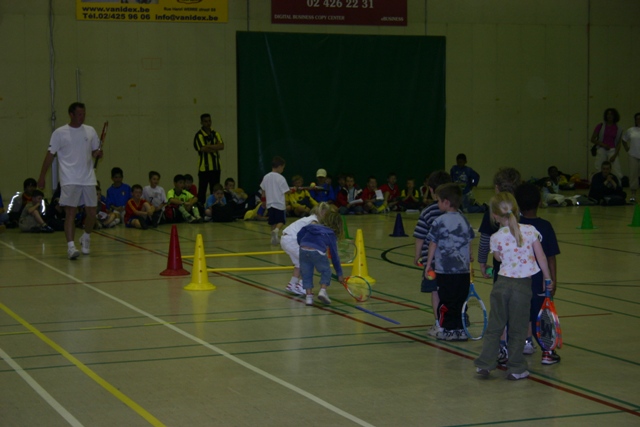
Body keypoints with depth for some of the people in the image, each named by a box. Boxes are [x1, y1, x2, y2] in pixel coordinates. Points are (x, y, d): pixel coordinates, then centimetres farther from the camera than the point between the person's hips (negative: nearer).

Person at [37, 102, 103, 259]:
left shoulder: (90, 131, 9)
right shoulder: (59, 133, -2)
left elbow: (95, 151, 16)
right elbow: (50, 155, 1)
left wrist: (98, 153, -8)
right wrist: (42, 176, -2)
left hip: (88, 179, 4)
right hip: (69, 180, -4)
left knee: (92, 213, 6)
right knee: (70, 213, -12)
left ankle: (86, 238, 32)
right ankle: (71, 246, -15)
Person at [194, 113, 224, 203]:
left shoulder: (215, 134, 11)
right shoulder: (199, 135, -5)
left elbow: (222, 146, -4)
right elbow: (203, 149, -18)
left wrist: (209, 146, -14)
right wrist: (215, 148, -5)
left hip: (215, 167, 5)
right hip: (204, 167, -5)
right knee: (202, 191, -2)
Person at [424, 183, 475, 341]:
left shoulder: (439, 222, -8)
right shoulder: (464, 220, 7)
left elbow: (433, 245, -4)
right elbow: (469, 243, 15)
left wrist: (428, 264, 4)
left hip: (445, 270, -5)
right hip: (463, 269, 5)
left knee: (447, 301, 3)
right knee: (461, 301, 11)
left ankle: (449, 330, 4)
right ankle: (461, 329, 13)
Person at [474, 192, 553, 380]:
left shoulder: (496, 238, -5)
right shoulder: (530, 230, -6)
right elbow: (541, 257, -2)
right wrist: (548, 278, 8)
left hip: (502, 283, 1)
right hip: (523, 285, -1)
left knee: (494, 326, 12)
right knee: (517, 329, 6)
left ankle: (484, 363, 12)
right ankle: (516, 368, 9)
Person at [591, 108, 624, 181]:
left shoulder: (618, 129, 7)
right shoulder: (600, 126, 4)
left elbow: (618, 144, 7)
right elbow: (592, 139, 5)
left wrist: (615, 155, -6)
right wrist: (602, 144, -9)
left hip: (612, 151, 0)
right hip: (601, 150, 0)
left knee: (617, 173, -9)